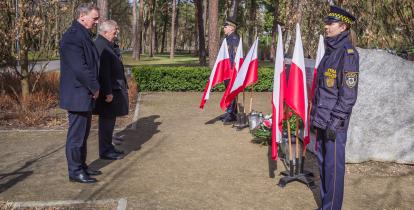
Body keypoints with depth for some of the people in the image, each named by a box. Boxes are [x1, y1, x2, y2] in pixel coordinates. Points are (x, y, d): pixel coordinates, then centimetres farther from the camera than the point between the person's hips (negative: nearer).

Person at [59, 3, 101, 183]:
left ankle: (81, 166, 29)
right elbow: (79, 68, -25)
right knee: (77, 134, -1)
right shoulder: (73, 36, -18)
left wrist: (94, 88, 11)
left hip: (85, 94, 10)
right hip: (77, 95, -10)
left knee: (83, 132, 17)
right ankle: (75, 172, 10)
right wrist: (95, 88, -14)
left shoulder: (83, 35, 14)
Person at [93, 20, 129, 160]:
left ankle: (108, 148, 28)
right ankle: (105, 151, 9)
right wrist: (108, 92, -24)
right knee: (107, 120, -1)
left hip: (114, 89, 10)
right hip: (108, 91, -10)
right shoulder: (101, 46, -18)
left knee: (110, 120, 17)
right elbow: (103, 72, -23)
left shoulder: (108, 45, 15)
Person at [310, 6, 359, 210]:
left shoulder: (348, 53, -12)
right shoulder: (331, 50, 13)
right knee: (323, 162, 16)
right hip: (322, 117, 9)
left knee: (333, 166, 1)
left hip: (334, 120, -9)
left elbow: (348, 93, -16)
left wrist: (335, 121, -17)